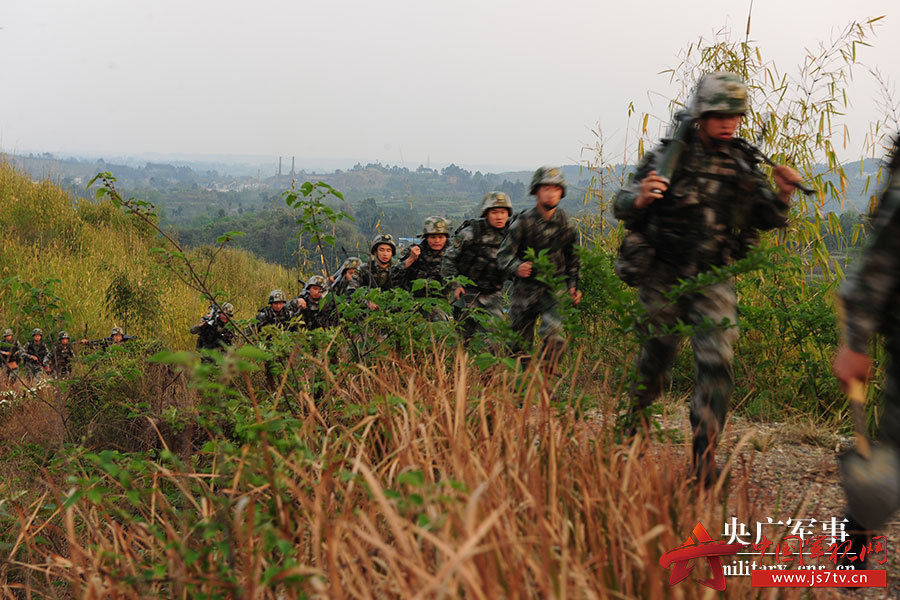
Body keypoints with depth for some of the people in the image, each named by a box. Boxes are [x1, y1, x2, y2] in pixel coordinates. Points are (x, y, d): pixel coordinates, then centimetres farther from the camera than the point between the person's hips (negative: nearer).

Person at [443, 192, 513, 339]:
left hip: (493, 294, 3)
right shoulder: (471, 233, -12)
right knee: (465, 334, 0)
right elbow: (449, 258, -4)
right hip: (467, 292, -3)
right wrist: (455, 285, -8)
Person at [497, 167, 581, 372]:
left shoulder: (564, 221, 2)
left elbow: (572, 256, 17)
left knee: (553, 336, -21)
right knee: (521, 343, 7)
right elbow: (504, 254, -9)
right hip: (525, 288, -1)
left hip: (554, 287, 1)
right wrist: (516, 267, -30)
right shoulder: (523, 222, -10)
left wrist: (573, 285, 13)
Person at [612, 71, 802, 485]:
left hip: (714, 280, 2)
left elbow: (767, 220, 13)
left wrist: (783, 195, -8)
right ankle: (634, 418, 41)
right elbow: (621, 207, -7)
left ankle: (704, 454, -4)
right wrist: (641, 198, -31)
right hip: (663, 277, -2)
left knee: (716, 362, -12)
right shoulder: (669, 156, -6)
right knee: (656, 358, 11)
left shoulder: (744, 163, 5)